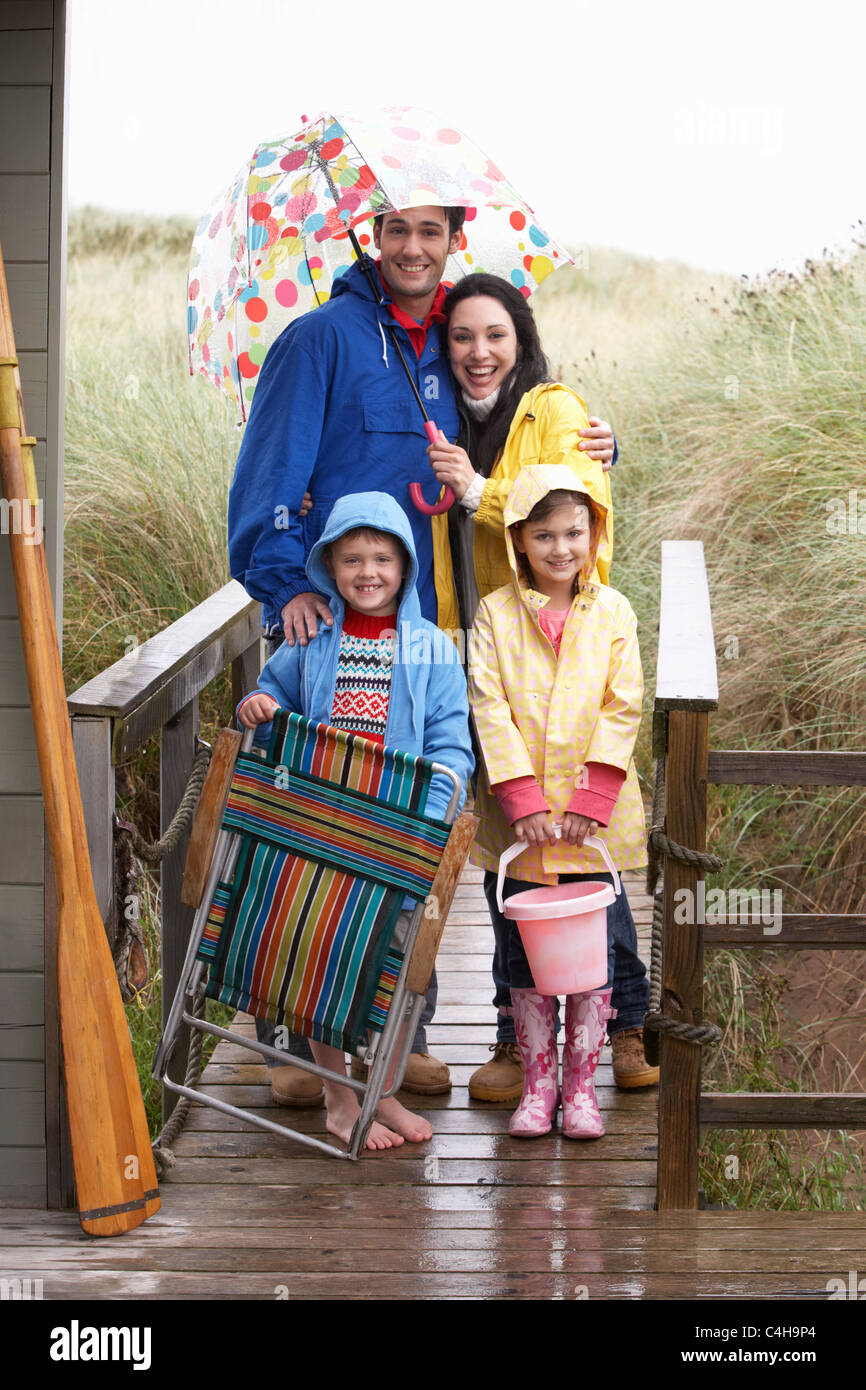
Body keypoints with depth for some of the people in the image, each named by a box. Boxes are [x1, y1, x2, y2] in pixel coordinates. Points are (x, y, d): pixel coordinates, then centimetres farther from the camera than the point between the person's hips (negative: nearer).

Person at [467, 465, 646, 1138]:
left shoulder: (612, 612, 1)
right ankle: (538, 1081, 18)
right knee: (523, 953, 7)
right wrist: (523, 797, -15)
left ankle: (581, 1082, 15)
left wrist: (591, 799, -11)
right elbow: (489, 707, -6)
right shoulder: (495, 612, -1)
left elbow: (623, 709, -2)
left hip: (595, 816, 0)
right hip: (517, 819, 0)